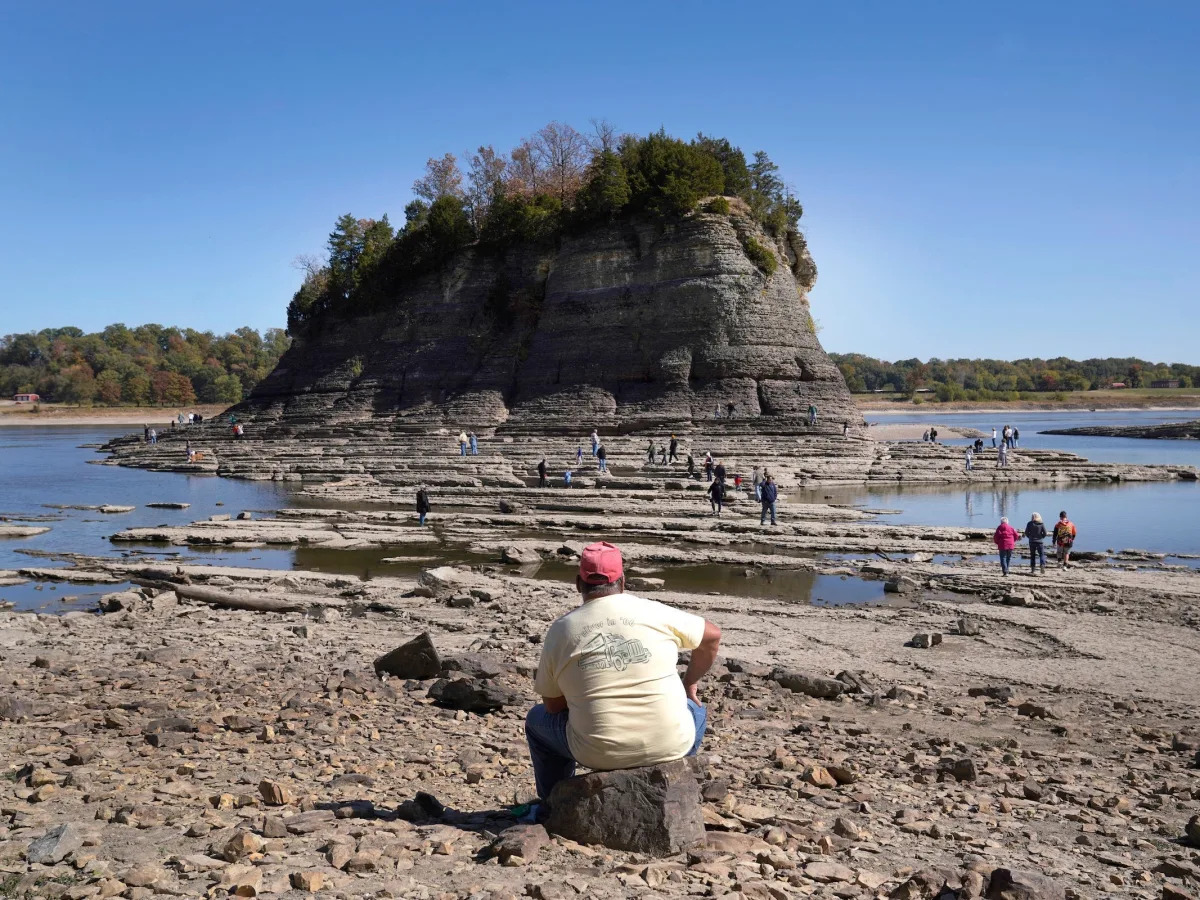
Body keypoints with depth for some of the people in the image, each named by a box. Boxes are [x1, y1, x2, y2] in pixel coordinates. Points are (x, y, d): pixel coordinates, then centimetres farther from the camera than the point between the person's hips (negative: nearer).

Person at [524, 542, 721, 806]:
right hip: (670, 746, 1)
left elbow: (553, 707, 7)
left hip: (599, 754, 0)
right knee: (696, 711, 34)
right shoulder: (654, 612, -1)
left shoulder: (560, 629, -2)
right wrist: (690, 683, 28)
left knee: (538, 719, 27)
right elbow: (713, 636, 13)